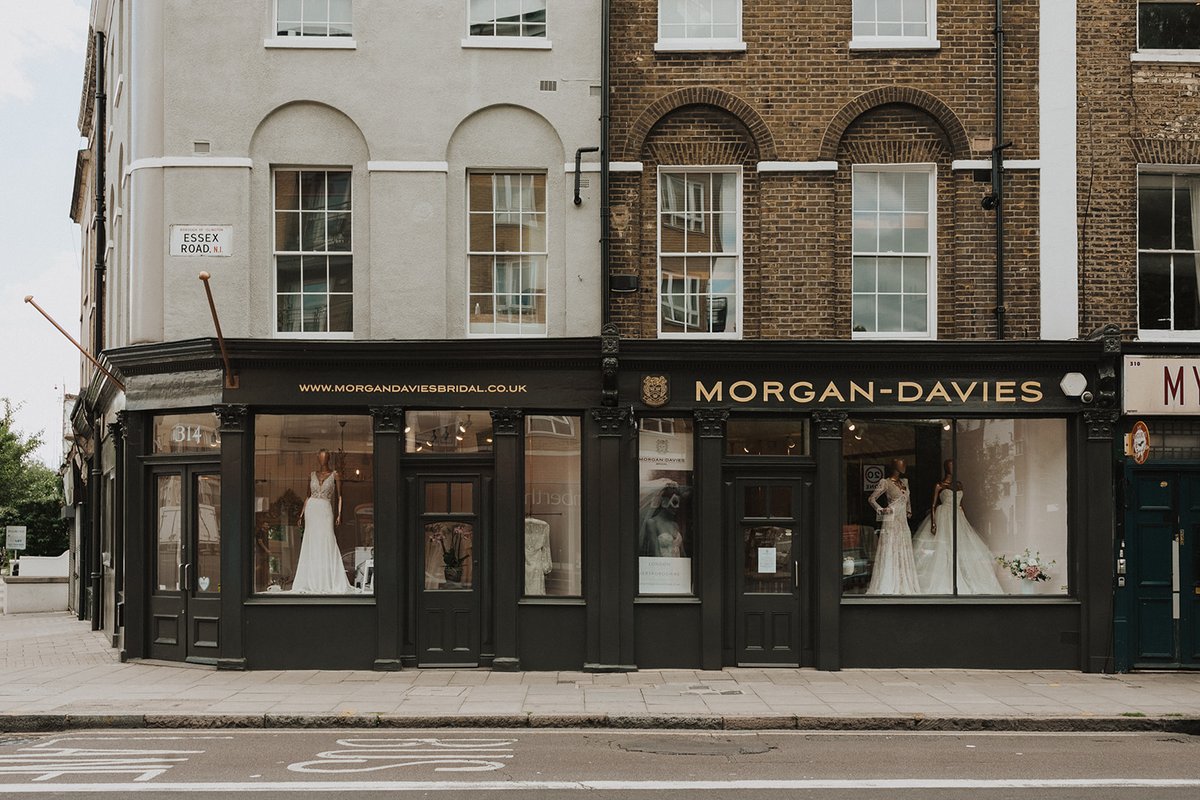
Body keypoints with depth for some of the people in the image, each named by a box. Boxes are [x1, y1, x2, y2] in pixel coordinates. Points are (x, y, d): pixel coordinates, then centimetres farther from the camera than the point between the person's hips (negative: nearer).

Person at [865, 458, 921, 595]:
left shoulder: (904, 482, 16)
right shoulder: (886, 482, -5)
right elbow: (872, 499, -4)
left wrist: (909, 511, 19)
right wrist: (881, 510, -14)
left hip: (903, 522, 7)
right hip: (891, 522, -7)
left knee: (904, 555, 7)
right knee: (889, 553, -9)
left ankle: (903, 587, 11)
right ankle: (888, 587, -10)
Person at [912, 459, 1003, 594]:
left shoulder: (959, 484, 14)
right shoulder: (939, 485, -2)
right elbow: (933, 505, -5)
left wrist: (965, 521, 15)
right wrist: (933, 523, -16)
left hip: (958, 518, 6)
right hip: (943, 518, -6)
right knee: (942, 551, -10)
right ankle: (941, 587, -9)